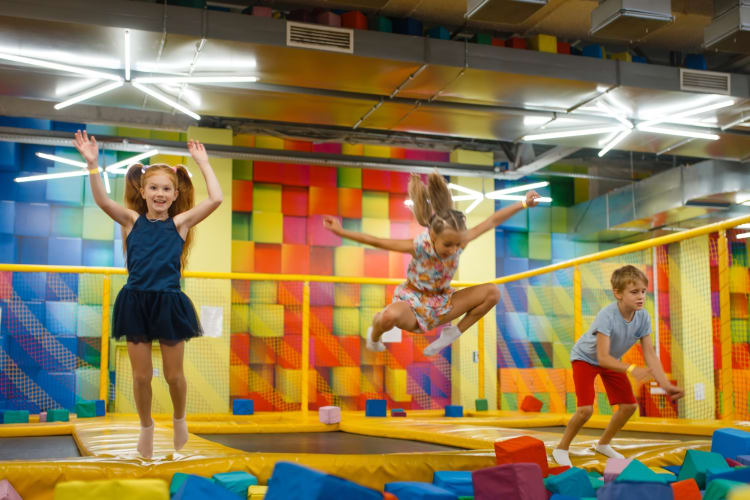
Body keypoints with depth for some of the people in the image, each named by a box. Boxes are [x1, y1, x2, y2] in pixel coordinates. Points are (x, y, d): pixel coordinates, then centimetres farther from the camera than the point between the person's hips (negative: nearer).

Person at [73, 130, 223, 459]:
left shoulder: (180, 222, 1)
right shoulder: (132, 220, 4)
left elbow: (216, 199, -8)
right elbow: (102, 200, -12)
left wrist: (202, 162, -4)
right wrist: (92, 164, -20)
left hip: (170, 303, -1)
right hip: (136, 302, 1)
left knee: (174, 375, 7)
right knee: (141, 376, 7)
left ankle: (179, 419, 36)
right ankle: (146, 428, 29)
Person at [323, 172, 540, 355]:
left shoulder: (459, 240, -18)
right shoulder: (419, 247, -27)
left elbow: (492, 221, -8)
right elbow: (377, 241, -22)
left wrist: (524, 203, -3)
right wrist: (341, 232, -27)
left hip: (441, 306, 4)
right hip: (412, 304, -4)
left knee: (492, 292, -15)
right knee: (392, 316, -43)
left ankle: (454, 333, 4)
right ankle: (375, 334, -2)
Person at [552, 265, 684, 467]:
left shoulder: (643, 317, -21)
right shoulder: (606, 316, -38)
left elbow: (650, 353, -19)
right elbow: (603, 357, -41)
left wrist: (665, 384, -30)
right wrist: (631, 369, -55)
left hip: (611, 360, 6)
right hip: (585, 357, -6)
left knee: (629, 405, 3)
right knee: (586, 409, -19)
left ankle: (603, 444, 26)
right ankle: (561, 449, 3)